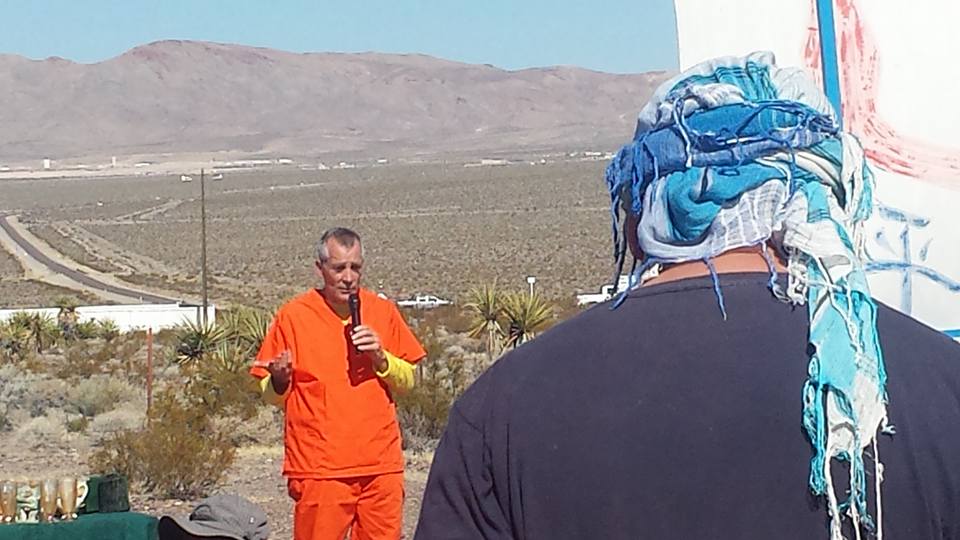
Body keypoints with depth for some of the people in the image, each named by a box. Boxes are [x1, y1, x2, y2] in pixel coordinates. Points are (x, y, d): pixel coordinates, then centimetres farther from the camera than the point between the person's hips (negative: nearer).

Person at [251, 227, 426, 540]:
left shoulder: (382, 311, 8)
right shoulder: (293, 315, 0)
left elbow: (408, 380, 11)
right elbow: (271, 395, 4)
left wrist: (381, 358, -7)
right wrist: (280, 380, -18)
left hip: (381, 466, 3)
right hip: (319, 467, -3)